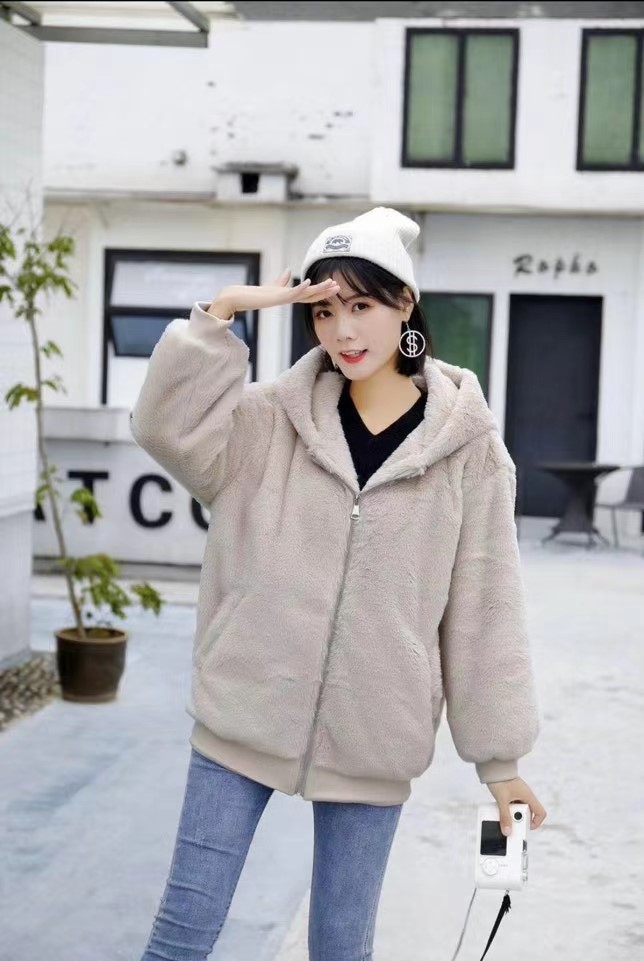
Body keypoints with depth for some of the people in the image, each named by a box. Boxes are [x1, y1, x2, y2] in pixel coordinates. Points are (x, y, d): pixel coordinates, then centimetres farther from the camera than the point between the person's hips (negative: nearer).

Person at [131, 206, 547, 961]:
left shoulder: (466, 445, -3)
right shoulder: (276, 417, 1)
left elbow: (485, 606, -1)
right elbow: (166, 424, -13)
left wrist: (500, 757, 1)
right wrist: (221, 313, -18)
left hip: (371, 737, -1)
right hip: (247, 716, 1)